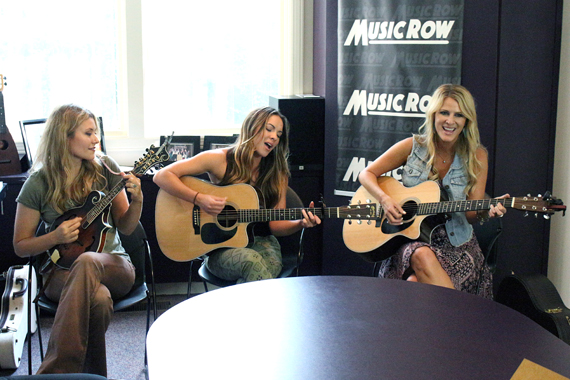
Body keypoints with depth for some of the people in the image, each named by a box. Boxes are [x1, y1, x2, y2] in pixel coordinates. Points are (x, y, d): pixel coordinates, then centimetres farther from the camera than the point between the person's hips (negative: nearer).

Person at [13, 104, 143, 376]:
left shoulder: (105, 170, 3)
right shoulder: (39, 184, -3)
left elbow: (125, 227, 8)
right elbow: (21, 246, 4)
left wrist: (137, 200, -12)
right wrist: (56, 237, -15)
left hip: (113, 265, 2)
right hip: (61, 271, -1)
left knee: (87, 262, -37)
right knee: (98, 300, -38)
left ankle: (55, 371, -36)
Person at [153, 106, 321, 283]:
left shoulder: (278, 174, 7)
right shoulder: (220, 159, -4)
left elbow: (276, 225, 7)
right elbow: (162, 176, -8)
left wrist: (301, 223, -13)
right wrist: (198, 199, -19)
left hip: (260, 242, 4)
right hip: (219, 248, -3)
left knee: (271, 262, -33)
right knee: (253, 262, -36)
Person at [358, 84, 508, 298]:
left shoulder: (476, 157, 0)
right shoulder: (413, 147, 0)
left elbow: (471, 214, -1)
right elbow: (367, 174, 4)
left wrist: (487, 212, -25)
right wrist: (384, 199, -15)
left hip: (456, 243, -1)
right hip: (410, 238, 1)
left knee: (416, 283, -32)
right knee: (423, 256, -36)